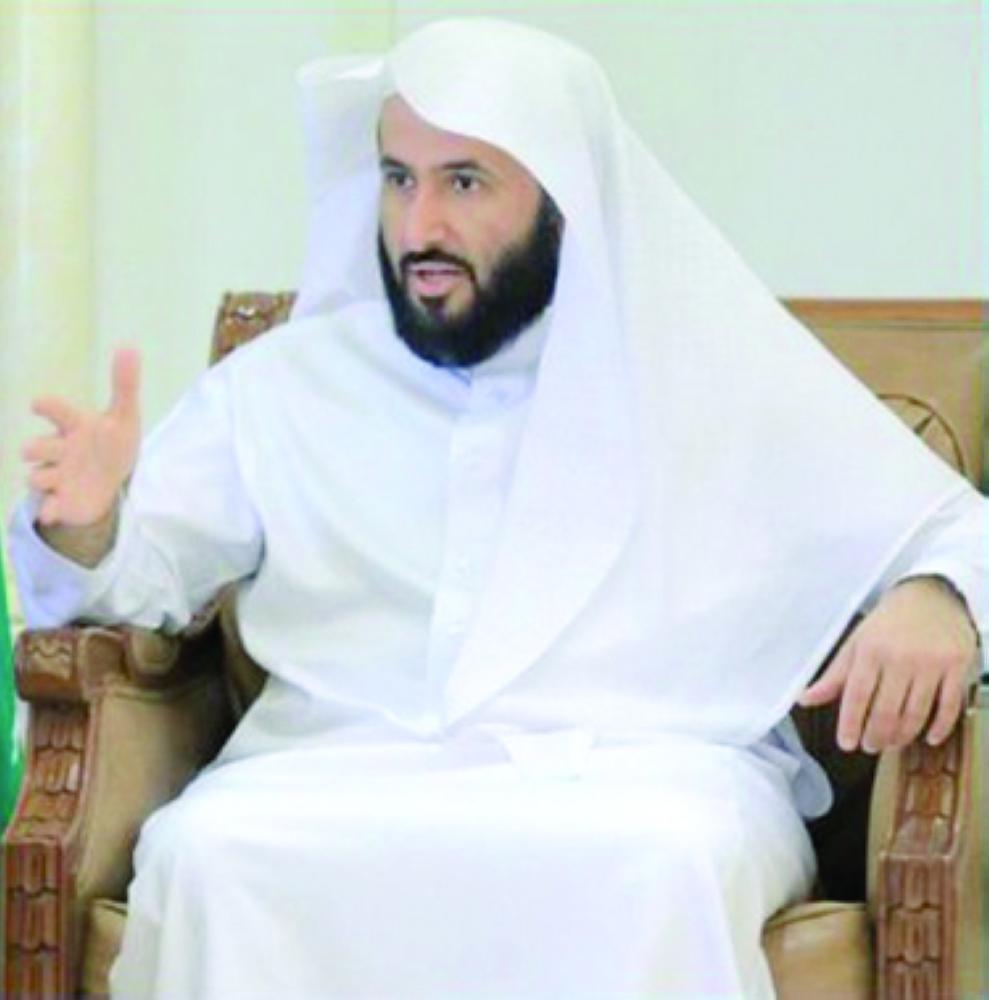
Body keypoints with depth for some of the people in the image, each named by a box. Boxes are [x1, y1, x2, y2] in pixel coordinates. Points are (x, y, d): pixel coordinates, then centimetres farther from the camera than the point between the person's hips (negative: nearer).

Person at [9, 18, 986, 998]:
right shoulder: (283, 384, 19)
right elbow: (138, 574, 14)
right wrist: (83, 523, -11)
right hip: (348, 771, 1)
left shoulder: (732, 381, 14)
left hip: (644, 775, -1)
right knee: (209, 852, -33)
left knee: (664, 865, -38)